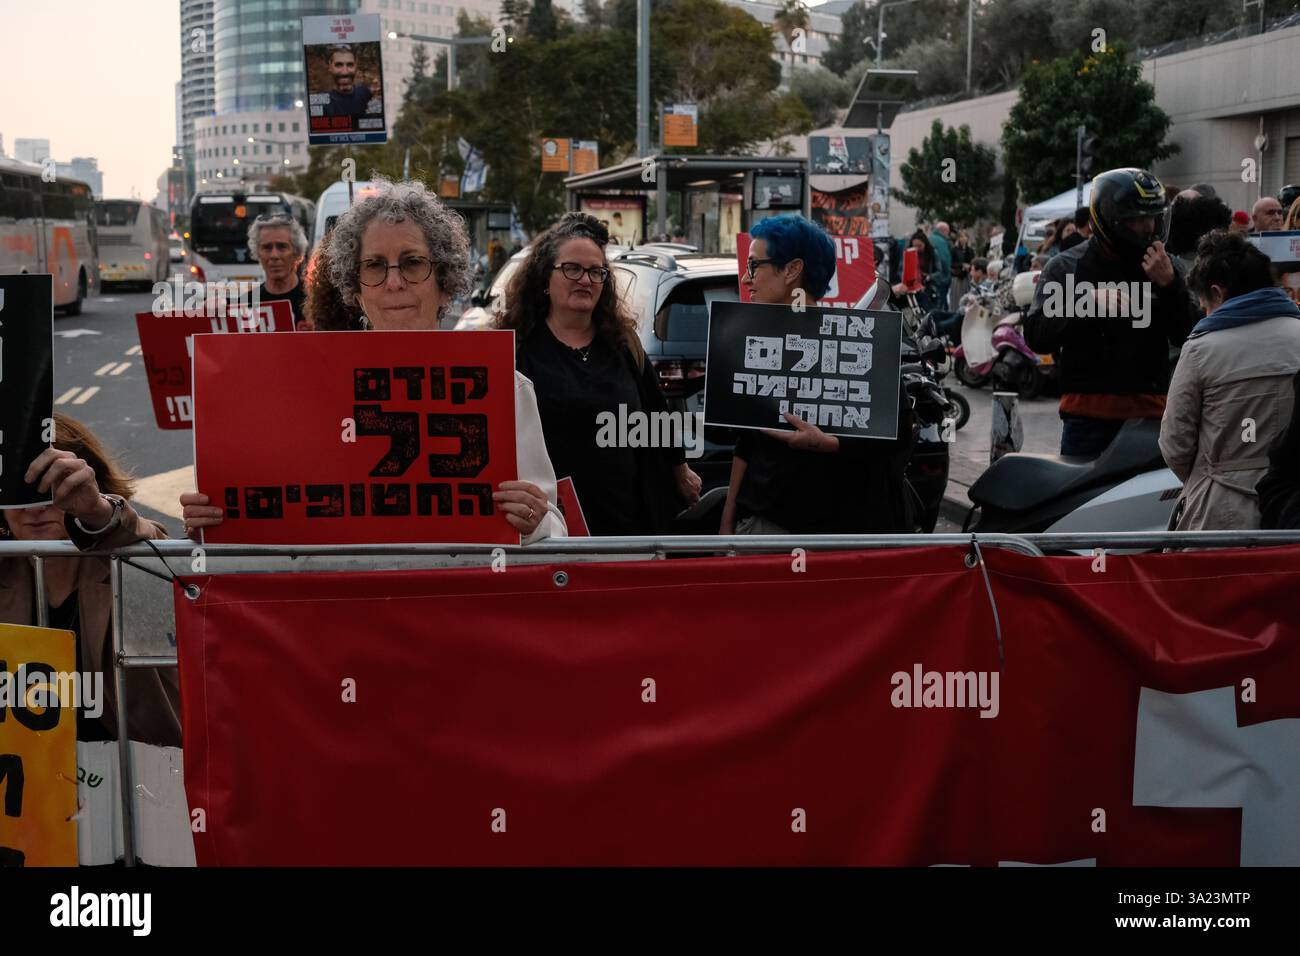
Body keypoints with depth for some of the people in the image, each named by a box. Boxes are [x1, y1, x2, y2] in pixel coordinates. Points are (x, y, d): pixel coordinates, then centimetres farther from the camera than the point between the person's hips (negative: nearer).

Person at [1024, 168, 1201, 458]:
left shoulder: (1162, 266, 9)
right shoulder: (1067, 266, 3)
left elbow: (1189, 336, 3)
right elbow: (1036, 336, -5)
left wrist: (1169, 284, -11)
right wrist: (1089, 302, -17)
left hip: (1150, 412, 2)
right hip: (1089, 415, -2)